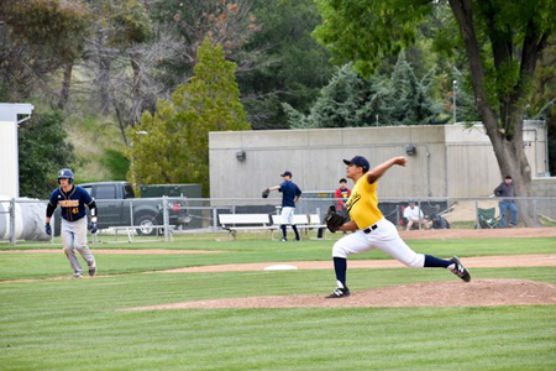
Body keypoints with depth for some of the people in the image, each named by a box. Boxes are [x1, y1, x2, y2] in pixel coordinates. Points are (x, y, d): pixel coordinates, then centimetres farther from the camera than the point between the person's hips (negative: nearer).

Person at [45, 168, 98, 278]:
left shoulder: (80, 192, -20)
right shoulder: (56, 194, -10)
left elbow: (92, 205, -10)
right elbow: (50, 208, 7)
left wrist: (93, 222, -18)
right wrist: (47, 224, 10)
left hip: (80, 221, -3)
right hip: (66, 223, 3)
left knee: (79, 245, -15)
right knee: (68, 248, -5)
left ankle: (91, 263, 12)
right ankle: (77, 271, 10)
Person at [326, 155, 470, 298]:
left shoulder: (365, 183, -5)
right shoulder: (353, 194, 19)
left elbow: (372, 174, -32)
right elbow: (356, 224, 19)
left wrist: (393, 161, -29)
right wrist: (339, 226, 4)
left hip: (382, 231, -8)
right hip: (366, 234, 8)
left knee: (413, 260, -3)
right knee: (339, 248, -6)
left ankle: (451, 264, 11)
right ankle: (341, 288, -6)